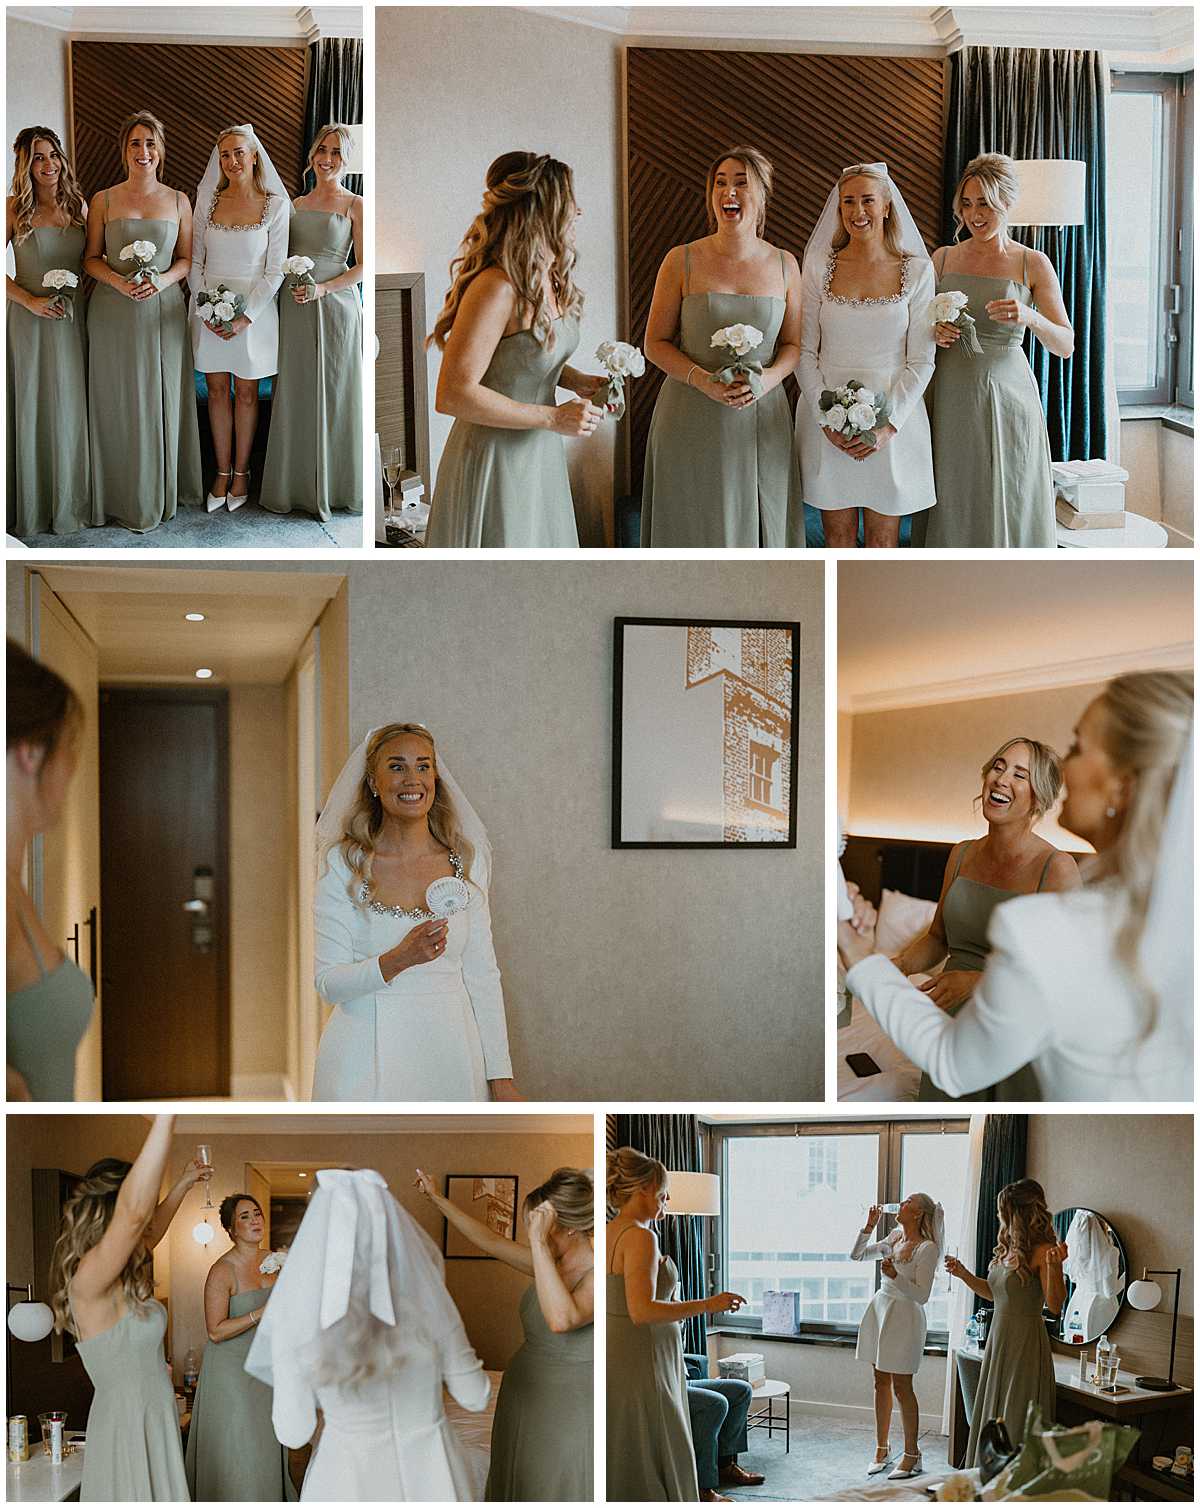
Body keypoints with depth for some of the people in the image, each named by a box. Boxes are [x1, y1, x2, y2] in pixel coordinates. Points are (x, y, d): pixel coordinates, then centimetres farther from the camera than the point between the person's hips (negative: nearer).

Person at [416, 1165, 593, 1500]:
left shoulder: (598, 1274, -20)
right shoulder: (550, 1263, 3)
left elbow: (561, 1319, -37)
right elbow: (490, 1241, 15)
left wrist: (538, 1241, -34)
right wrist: (437, 1199, 19)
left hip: (567, 1416, -8)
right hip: (521, 1404, 8)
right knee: (517, 1490, 16)